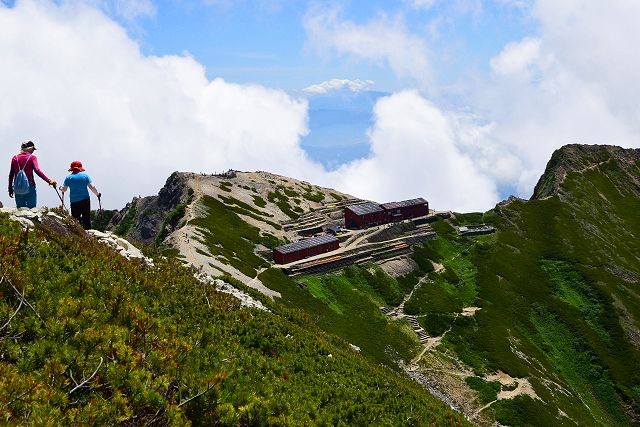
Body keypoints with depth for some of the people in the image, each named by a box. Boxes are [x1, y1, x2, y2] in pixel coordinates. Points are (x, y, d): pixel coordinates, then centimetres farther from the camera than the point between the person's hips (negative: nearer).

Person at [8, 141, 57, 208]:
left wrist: (10, 189, 16)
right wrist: (49, 181, -22)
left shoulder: (15, 158, 8)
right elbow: (37, 170, -18)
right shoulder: (32, 157, -4)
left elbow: (11, 174, 10)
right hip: (29, 187, -4)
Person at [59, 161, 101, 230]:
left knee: (75, 219, 3)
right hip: (85, 200, 0)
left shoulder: (68, 177, 2)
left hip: (74, 201, 0)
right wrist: (97, 194, 11)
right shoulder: (85, 175, 1)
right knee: (86, 219, 5)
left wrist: (60, 189, 27)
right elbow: (91, 187, -3)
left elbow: (64, 189, 4)